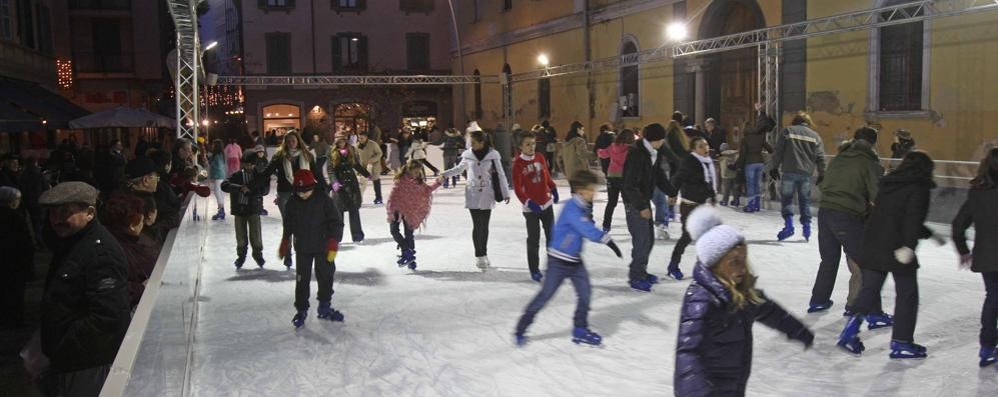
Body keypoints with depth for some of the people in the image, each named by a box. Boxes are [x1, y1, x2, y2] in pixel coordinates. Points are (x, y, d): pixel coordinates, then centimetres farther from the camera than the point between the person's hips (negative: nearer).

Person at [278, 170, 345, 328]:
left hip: (323, 247, -1)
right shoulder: (292, 203, -4)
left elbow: (336, 222, -11)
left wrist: (333, 244, -14)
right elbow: (288, 225, 11)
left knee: (326, 277, 9)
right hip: (302, 248, 1)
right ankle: (301, 310, 16)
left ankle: (324, 308, 25)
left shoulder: (324, 200, -13)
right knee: (302, 279, 4)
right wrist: (285, 244, 16)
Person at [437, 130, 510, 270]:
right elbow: (459, 168, 16)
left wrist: (505, 193, -1)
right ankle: (479, 256, 4)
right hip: (473, 194, 0)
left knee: (485, 226, 8)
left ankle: (484, 254, 22)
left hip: (487, 195, 0)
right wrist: (444, 175, 8)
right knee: (477, 225, -3)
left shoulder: (492, 155, -6)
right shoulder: (468, 155, -2)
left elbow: (500, 175, -1)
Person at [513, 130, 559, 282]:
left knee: (552, 236, 13)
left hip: (547, 204, 5)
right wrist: (528, 202, -26)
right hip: (531, 208, -5)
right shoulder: (518, 163, -14)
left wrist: (554, 189, 15)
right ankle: (534, 270, 16)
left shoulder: (540, 158, 1)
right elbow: (517, 187, -17)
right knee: (533, 240, 2)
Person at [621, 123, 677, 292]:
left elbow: (659, 174, 18)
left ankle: (640, 271, 29)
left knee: (649, 238, 15)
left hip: (644, 199, 9)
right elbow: (630, 185, -24)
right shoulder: (637, 155, -24)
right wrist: (641, 207, -24)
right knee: (642, 240, -7)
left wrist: (671, 192, 14)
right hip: (634, 202, -9)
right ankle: (636, 277, 5)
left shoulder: (655, 153, 3)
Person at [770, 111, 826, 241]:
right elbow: (820, 157, 9)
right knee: (805, 200, 12)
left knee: (786, 198, 1)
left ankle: (788, 224, -14)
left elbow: (778, 151, 0)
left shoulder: (787, 131, 5)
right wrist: (822, 174, 14)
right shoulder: (815, 136, 13)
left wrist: (774, 167, 6)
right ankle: (806, 226, 11)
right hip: (806, 173, 3)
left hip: (789, 172, -3)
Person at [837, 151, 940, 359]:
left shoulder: (888, 184, 18)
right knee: (907, 294, 8)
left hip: (873, 247, 6)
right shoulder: (919, 188, -5)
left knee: (869, 289, 12)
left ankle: (851, 328, -2)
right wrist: (909, 246, -29)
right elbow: (913, 219, -21)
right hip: (897, 250, -6)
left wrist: (929, 234, 35)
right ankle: (901, 342, 12)